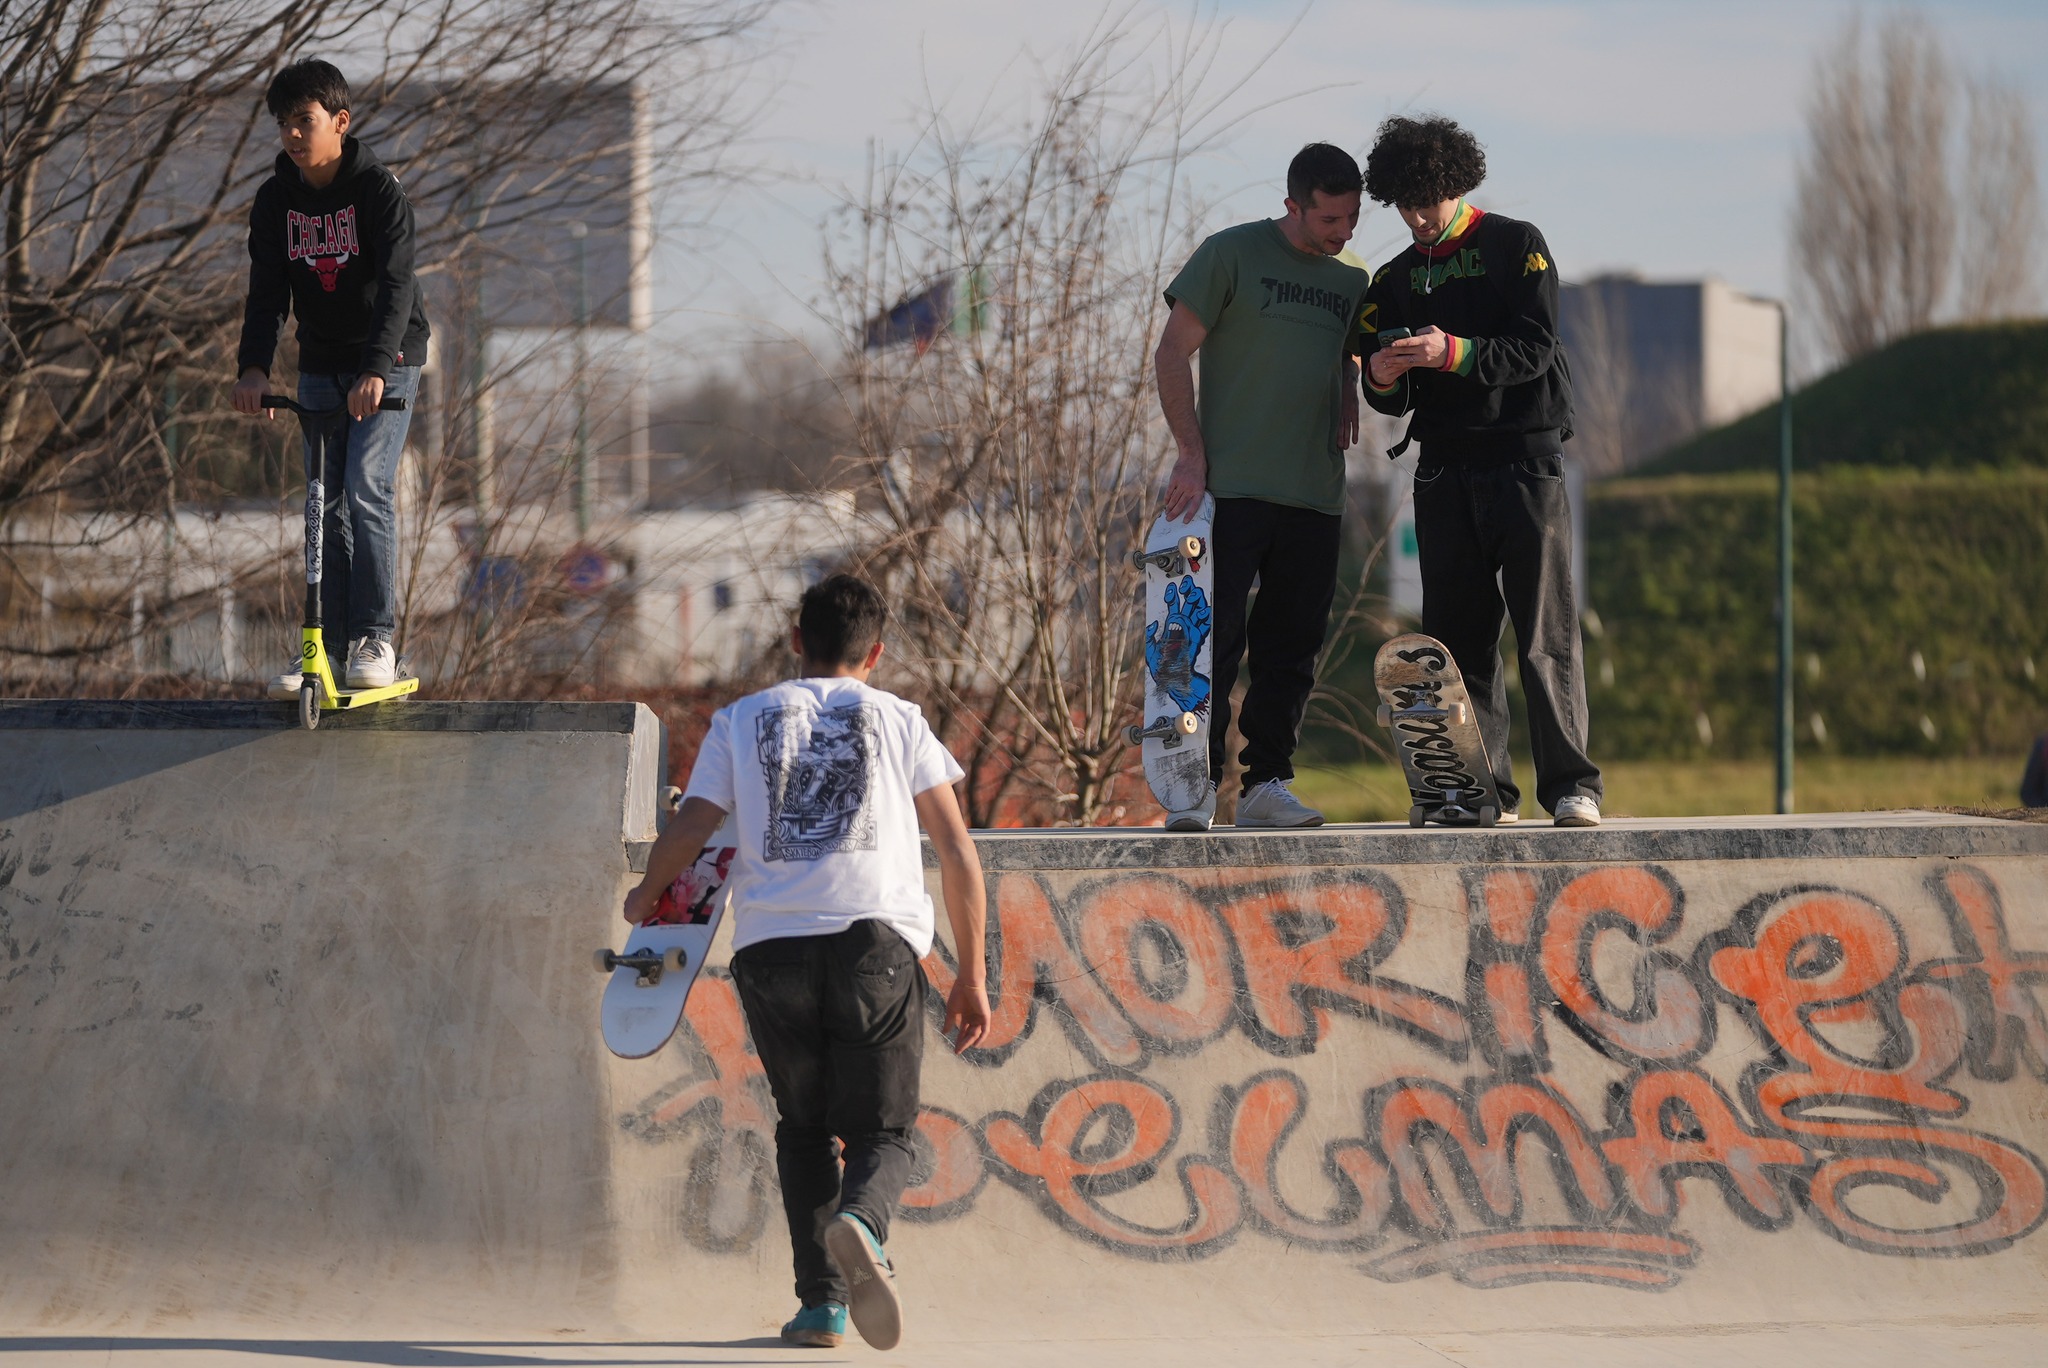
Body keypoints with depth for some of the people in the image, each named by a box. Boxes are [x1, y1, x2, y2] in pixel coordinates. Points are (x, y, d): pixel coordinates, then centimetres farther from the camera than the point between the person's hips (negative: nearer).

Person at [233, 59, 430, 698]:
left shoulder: (379, 190, -16)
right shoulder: (276, 200, -1)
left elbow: (396, 284, -26)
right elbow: (268, 290, -9)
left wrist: (375, 369, -39)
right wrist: (253, 367, -26)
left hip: (388, 360, -5)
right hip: (320, 366, 5)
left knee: (366, 487, -18)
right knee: (326, 503, 4)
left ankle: (376, 638, -14)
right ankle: (328, 645, 8)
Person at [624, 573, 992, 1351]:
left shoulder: (740, 722, 17)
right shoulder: (899, 720, 16)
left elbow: (683, 836, 9)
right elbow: (958, 855, 10)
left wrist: (647, 895, 31)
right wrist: (971, 975, 16)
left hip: (770, 947, 1)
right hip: (877, 938, -1)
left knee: (804, 1128, 19)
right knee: (883, 1133, 4)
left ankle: (821, 1298, 6)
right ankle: (860, 1223, -30)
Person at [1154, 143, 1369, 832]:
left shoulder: (1350, 282, 14)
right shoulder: (1233, 254, -2)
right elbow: (1173, 353, -3)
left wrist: (1349, 398, 7)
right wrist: (1191, 455, -9)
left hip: (1315, 493, 5)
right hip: (1232, 486, -5)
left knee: (1292, 644, 5)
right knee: (1215, 636, -7)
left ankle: (1267, 782, 11)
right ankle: (1197, 785, -4)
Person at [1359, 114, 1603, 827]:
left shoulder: (1516, 246, 3)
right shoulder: (1396, 279, 17)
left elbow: (1535, 348, -9)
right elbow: (1389, 398, 14)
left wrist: (1455, 353, -23)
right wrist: (1383, 379, -10)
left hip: (1524, 459, -5)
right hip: (1444, 468, 5)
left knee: (1546, 631, -9)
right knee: (1459, 635, 1)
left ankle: (1570, 786, -9)